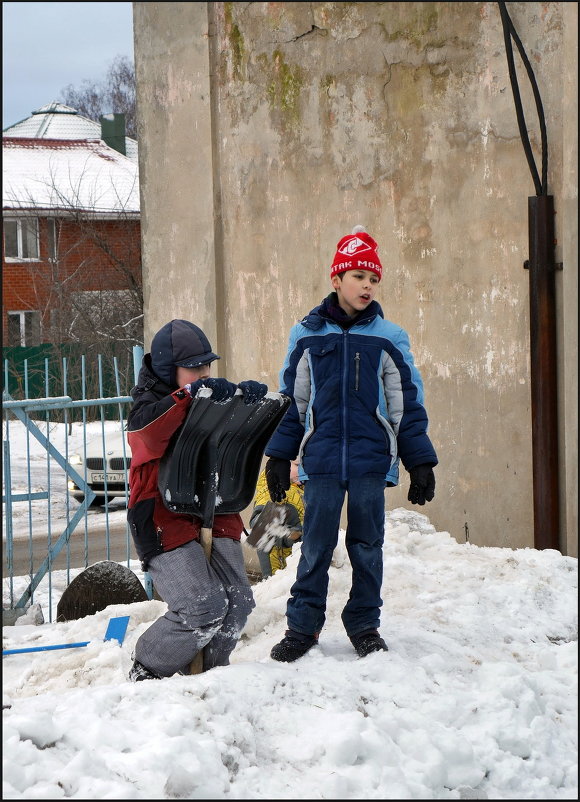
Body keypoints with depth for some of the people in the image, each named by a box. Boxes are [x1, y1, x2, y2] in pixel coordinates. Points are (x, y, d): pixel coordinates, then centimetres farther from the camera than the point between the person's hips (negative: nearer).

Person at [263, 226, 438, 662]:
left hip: (371, 462, 0)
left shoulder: (389, 338, 5)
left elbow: (408, 404, 7)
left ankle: (365, 625, 18)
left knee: (367, 546, 6)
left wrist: (421, 463, 4)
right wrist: (279, 457, 8)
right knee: (315, 547, 1)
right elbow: (292, 401, 11)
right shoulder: (307, 335, 6)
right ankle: (302, 626, 10)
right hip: (321, 461, 0)